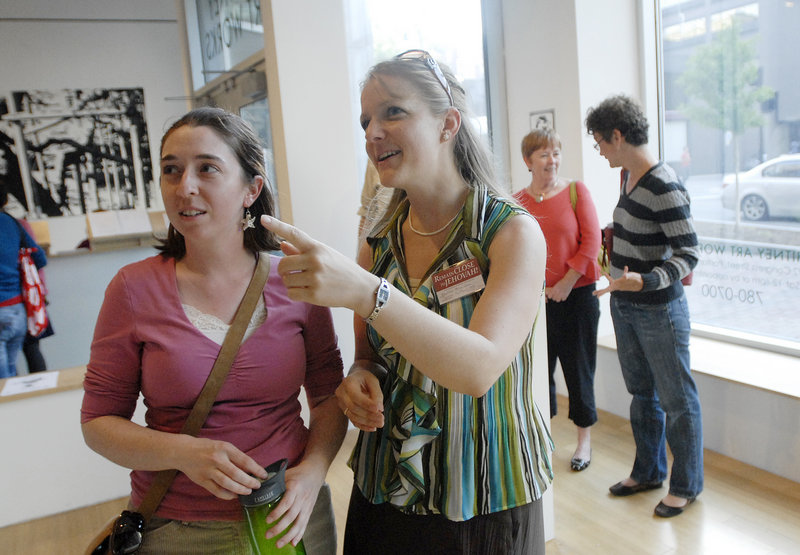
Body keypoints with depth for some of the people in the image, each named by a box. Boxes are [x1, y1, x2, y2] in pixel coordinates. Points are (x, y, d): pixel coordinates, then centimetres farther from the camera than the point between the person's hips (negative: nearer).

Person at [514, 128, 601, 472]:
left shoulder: (576, 191, -1)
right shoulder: (516, 202, 2)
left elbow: (592, 241, -5)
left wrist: (566, 282, -11)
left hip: (577, 293, -1)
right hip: (536, 298, 2)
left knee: (579, 366, 7)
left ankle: (584, 439, 25)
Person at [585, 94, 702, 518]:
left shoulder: (664, 187, -21)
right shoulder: (627, 176, 5)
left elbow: (688, 252, -22)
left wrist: (645, 281, -34)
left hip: (659, 310, -9)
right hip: (624, 306, 9)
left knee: (676, 400, 7)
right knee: (641, 392, 20)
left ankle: (686, 485, 25)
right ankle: (648, 472, 36)